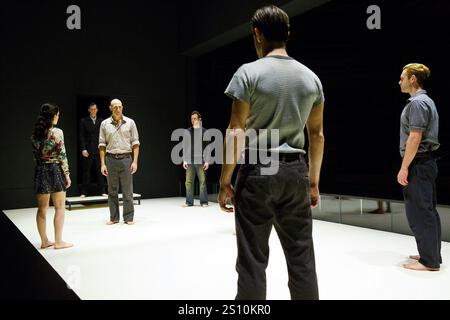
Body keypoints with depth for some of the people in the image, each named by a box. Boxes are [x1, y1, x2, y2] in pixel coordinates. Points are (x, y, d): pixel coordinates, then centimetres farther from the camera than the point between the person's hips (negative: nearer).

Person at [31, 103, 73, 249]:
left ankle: (44, 241, 20)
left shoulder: (35, 134, 5)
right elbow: (62, 155, -13)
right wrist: (67, 174, -7)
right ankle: (58, 241, 8)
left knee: (42, 208, 12)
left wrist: (41, 166, 17)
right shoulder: (57, 132, -13)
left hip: (40, 170, 6)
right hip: (55, 169, -6)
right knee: (60, 208, 5)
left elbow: (35, 154, 8)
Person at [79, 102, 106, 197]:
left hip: (99, 149, 1)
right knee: (86, 172, 2)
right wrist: (83, 149, -9)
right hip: (88, 150, -1)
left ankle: (102, 191, 13)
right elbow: (81, 136, 0)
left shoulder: (101, 121, 9)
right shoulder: (83, 121, 4)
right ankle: (84, 192, 8)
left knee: (100, 171, 5)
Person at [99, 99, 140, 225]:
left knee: (127, 191, 1)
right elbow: (102, 145, 7)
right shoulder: (105, 124, 6)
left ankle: (128, 217, 10)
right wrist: (102, 164, 0)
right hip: (110, 159, 1)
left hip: (126, 159, -1)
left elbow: (135, 143, 2)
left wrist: (135, 161, -5)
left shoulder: (130, 122, 3)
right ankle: (114, 217, 17)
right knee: (112, 191, 7)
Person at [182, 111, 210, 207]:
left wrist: (207, 161, -6)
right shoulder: (188, 131, 10)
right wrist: (184, 160, 4)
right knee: (189, 182, 3)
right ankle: (189, 202, 11)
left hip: (200, 161, -2)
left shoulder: (204, 131, 3)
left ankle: (204, 202, 7)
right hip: (189, 161, 3)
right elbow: (185, 147, 11)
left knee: (202, 182, -1)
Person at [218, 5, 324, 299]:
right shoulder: (311, 77, 9)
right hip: (295, 171, 5)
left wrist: (225, 181, -5)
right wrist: (314, 181, 17)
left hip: (258, 170, -4)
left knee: (253, 259, 5)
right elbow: (317, 134, 10)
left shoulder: (249, 73, -6)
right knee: (301, 257, 13)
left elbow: (236, 133, -11)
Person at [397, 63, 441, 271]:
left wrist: (404, 168, -19)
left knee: (419, 212, -6)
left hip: (418, 164, -10)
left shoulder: (417, 102, -14)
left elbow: (415, 138, -21)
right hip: (426, 162, 10)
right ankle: (432, 254, 23)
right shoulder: (426, 101, 18)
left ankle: (429, 261, -1)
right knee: (428, 210, 14)